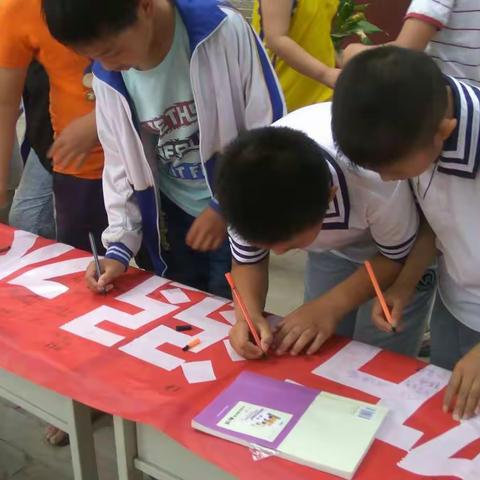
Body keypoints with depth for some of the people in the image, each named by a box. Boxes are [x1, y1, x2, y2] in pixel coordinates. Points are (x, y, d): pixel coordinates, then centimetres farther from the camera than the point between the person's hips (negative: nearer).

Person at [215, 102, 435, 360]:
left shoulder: (377, 184, -41)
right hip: (333, 245, 3)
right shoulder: (248, 187, -31)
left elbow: (398, 256, -21)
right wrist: (249, 314, -33)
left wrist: (332, 305, -32)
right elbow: (247, 260, -14)